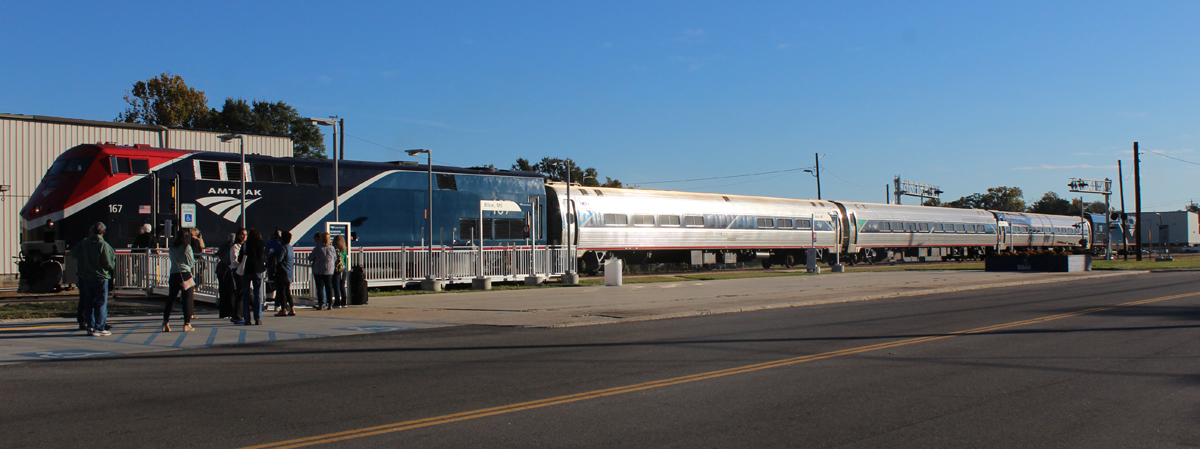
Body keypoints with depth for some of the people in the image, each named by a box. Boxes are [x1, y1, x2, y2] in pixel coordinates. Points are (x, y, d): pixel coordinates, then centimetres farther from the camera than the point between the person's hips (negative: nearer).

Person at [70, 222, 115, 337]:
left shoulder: (84, 242, 0)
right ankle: (99, 328, -1)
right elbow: (108, 263, -14)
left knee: (88, 302, 12)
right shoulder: (103, 245, -14)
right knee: (101, 303, 1)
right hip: (100, 277, -5)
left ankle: (90, 327, 14)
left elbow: (73, 254, 8)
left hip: (85, 278, 5)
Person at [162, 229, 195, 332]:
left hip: (173, 275, 4)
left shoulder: (172, 247, 9)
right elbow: (191, 263, 0)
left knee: (170, 299, 10)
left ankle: (165, 322, 8)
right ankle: (187, 324, -1)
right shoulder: (187, 247, -4)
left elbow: (172, 259, 13)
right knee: (186, 300, -1)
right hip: (185, 274, -4)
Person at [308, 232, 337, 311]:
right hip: (329, 271, 3)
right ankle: (329, 304, 9)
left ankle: (321, 304, -1)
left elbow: (310, 258, -4)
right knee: (329, 287, 9)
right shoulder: (331, 248, -1)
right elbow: (335, 259, 7)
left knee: (320, 287, 2)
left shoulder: (317, 248, -10)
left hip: (318, 271, -3)